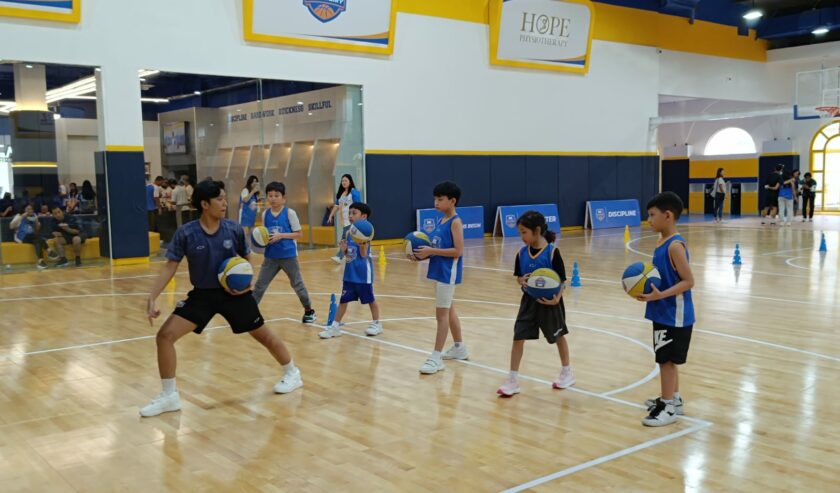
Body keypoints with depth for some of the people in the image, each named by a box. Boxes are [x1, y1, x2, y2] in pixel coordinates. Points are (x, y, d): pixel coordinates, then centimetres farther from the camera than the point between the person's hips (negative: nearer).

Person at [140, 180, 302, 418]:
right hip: (202, 294, 0)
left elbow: (247, 259, 5)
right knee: (165, 336, -11)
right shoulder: (185, 233, -14)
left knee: (263, 335, 8)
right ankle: (169, 396, 3)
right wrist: (152, 298, -17)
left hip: (234, 293, 0)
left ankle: (293, 373, 34)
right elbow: (170, 267, -9)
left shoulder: (234, 229, -10)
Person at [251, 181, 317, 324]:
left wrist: (281, 235, -20)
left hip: (288, 256, -3)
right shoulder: (265, 214, 2)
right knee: (260, 284, 1)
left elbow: (299, 234, -8)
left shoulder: (290, 213, -10)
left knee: (297, 284, 9)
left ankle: (309, 310, 26)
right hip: (270, 257, 3)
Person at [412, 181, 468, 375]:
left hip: (448, 272, -9)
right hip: (439, 271, 9)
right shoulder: (440, 221, 12)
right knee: (448, 310, 18)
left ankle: (436, 357, -5)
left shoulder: (455, 222, -12)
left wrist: (431, 251, -22)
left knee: (442, 312, -8)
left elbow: (458, 251, -20)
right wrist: (423, 254, -2)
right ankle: (460, 347, 32)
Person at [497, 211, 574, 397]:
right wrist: (522, 281, -15)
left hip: (549, 302, -4)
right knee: (518, 337, -3)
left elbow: (562, 280, -14)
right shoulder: (522, 253, -3)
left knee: (558, 336, 16)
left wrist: (557, 298, -30)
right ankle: (513, 380, 5)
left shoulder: (552, 252, -17)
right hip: (529, 301, 4)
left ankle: (567, 372, 38)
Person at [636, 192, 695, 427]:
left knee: (666, 359, -1)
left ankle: (668, 406, 9)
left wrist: (660, 295, -28)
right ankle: (673, 399, 32)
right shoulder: (663, 242, 8)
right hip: (664, 313, 9)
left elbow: (688, 281, -21)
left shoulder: (675, 245, -20)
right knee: (667, 359, 18)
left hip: (674, 315, -9)